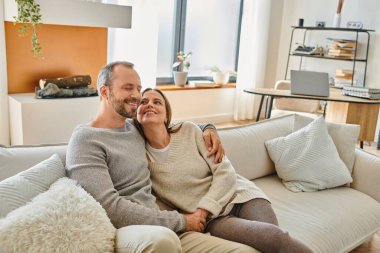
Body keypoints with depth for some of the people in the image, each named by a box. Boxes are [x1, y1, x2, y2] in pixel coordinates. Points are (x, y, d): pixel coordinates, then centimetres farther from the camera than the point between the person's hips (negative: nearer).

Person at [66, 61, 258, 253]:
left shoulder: (134, 128, 15)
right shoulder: (85, 139, -8)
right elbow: (111, 208, -18)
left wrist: (208, 129, 15)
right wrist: (180, 221, -13)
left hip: (160, 228, 6)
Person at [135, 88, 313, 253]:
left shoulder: (188, 130, 0)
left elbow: (225, 172, -3)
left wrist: (202, 211, -13)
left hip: (239, 195, 2)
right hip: (212, 218, -2)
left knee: (277, 238, -28)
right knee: (274, 237, -28)